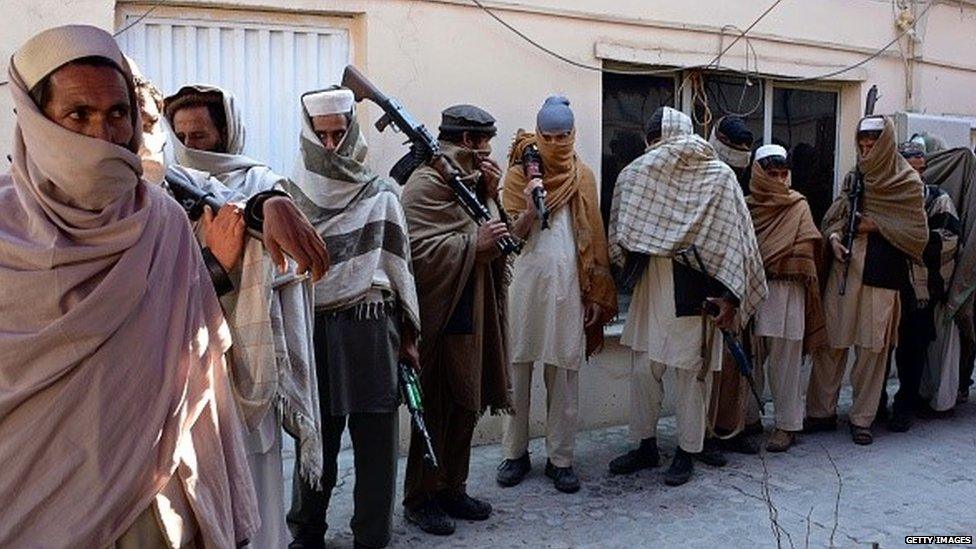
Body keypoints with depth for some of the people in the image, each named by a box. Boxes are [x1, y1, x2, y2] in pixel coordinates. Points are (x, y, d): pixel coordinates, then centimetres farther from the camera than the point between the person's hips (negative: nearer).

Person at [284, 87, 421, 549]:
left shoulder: (381, 193, 3)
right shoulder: (292, 195, 5)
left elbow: (398, 265, 5)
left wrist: (408, 336, 4)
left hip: (372, 331, 0)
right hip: (312, 329, 1)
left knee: (375, 439, 5)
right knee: (315, 437, 9)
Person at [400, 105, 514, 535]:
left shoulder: (471, 180, 15)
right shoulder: (426, 184, -13)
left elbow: (490, 233, 16)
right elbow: (417, 250, -23)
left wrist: (490, 197, 2)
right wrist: (474, 245, -18)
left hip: (475, 315, 9)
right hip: (442, 317, -9)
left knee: (467, 406, 15)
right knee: (435, 411, 2)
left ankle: (452, 488, 29)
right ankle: (420, 498, 18)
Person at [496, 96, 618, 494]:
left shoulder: (583, 177, 10)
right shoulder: (519, 174, 4)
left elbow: (592, 237, 10)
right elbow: (512, 235, -1)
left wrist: (595, 293, 6)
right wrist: (529, 210, -21)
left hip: (567, 285, 1)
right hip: (524, 282, -1)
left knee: (564, 374, 4)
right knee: (517, 369, 3)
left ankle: (560, 458, 14)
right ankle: (515, 453, 16)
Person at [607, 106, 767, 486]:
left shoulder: (718, 176, -3)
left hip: (695, 291, -3)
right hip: (651, 287, 3)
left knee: (692, 373, 6)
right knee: (643, 370, 7)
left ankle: (687, 452, 19)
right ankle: (646, 445, 23)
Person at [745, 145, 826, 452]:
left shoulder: (798, 206, 4)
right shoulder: (747, 205, 10)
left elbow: (804, 250, -6)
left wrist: (763, 263, -8)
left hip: (786, 291, -2)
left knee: (785, 360, 0)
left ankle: (788, 424, 9)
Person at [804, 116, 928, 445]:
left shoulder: (907, 182, 4)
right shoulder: (853, 178, 15)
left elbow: (917, 233, 2)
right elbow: (833, 217, 16)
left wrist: (877, 226, -8)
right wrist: (834, 235, -5)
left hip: (881, 273, -3)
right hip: (844, 267, 3)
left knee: (872, 347, 0)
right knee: (831, 341, 2)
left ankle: (862, 419, 10)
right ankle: (822, 412, 12)